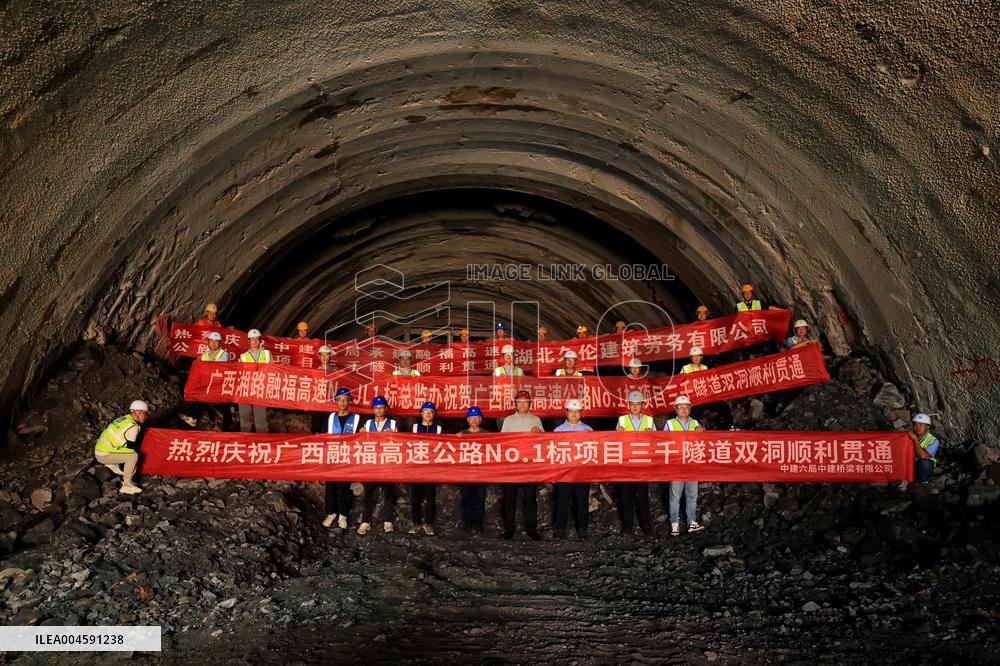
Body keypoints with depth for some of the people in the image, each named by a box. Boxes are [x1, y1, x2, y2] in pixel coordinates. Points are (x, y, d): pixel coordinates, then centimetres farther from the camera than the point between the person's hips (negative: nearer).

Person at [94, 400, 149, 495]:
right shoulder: (133, 427, -19)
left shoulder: (124, 419, 9)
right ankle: (126, 485, -17)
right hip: (103, 456, -10)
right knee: (133, 456, -23)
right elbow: (130, 448, -14)